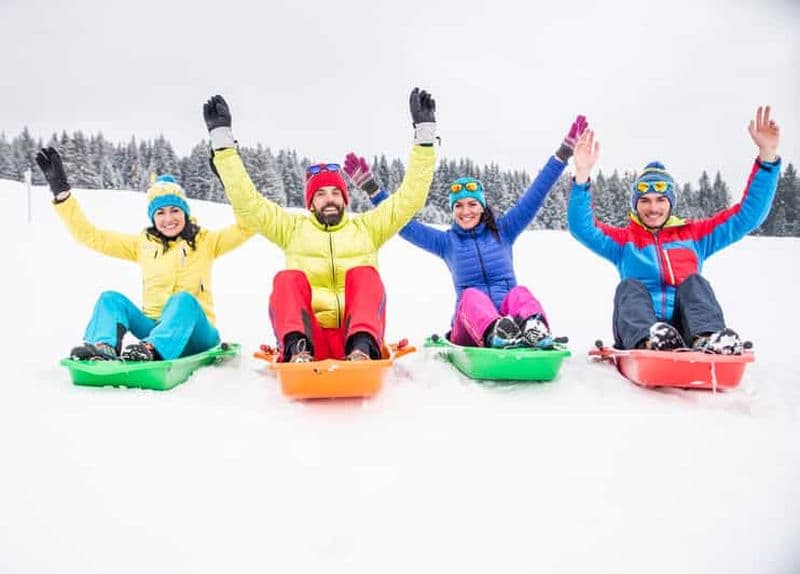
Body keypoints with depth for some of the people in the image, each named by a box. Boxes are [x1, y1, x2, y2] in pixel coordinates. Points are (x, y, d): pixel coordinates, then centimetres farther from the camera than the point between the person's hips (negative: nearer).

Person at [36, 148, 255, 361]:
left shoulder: (204, 241, 8)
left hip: (195, 334, -3)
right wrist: (61, 192, 5)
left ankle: (151, 351, -58)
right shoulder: (143, 244, 15)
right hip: (153, 328, 3)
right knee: (111, 298, -17)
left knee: (183, 299, -33)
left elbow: (246, 226, -7)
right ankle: (104, 348, -44)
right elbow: (90, 235, 12)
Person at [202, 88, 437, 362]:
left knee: (364, 274, -25)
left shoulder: (366, 227, 19)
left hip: (356, 335, 0)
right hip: (310, 340, 0)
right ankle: (297, 349, -48)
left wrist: (424, 135, 5)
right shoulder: (293, 227, 20)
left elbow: (410, 198, 11)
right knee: (288, 279, -25)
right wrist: (222, 140, 7)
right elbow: (247, 201, 11)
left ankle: (363, 347, -47)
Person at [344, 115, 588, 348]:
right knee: (471, 296, -32)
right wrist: (371, 188, 3)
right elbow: (402, 222, 10)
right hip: (470, 325, -1)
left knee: (520, 293, -30)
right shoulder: (447, 241, 15)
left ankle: (535, 330, -63)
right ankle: (495, 333, -64)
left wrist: (564, 151, 5)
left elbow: (535, 194, 10)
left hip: (510, 314, 1)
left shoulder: (503, 231, 14)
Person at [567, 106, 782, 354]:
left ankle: (708, 338, -51)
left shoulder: (694, 234, 22)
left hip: (687, 328, 2)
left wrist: (767, 155, 6)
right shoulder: (624, 239, 17)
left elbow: (748, 214, 16)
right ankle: (647, 340, -57)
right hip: (638, 330, -1)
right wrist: (582, 175, -15)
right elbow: (581, 228, 0)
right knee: (629, 287, -27)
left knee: (695, 282, -22)